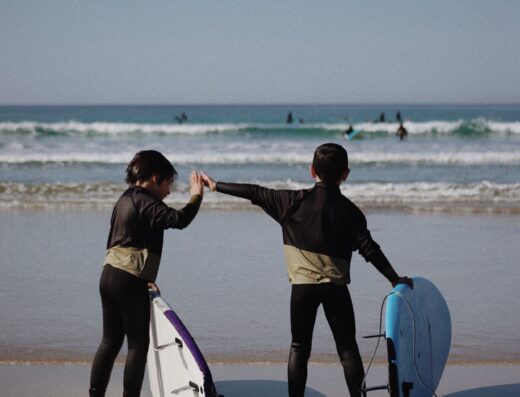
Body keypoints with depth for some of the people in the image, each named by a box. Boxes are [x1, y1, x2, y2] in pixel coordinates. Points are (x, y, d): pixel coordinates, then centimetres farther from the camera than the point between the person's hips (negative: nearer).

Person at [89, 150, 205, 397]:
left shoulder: (125, 200, 17)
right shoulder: (145, 203, -12)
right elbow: (179, 219, -25)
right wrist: (196, 196, -9)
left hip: (109, 275, 9)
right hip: (129, 282, -9)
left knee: (111, 341, 14)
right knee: (138, 344, -1)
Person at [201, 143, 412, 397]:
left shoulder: (295, 201, -4)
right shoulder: (350, 211, -1)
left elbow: (255, 193, 0)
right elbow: (369, 250, -3)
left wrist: (217, 186, 10)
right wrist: (395, 279, 5)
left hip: (303, 285, -1)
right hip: (336, 286, 1)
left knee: (299, 348, 9)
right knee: (347, 348, 7)